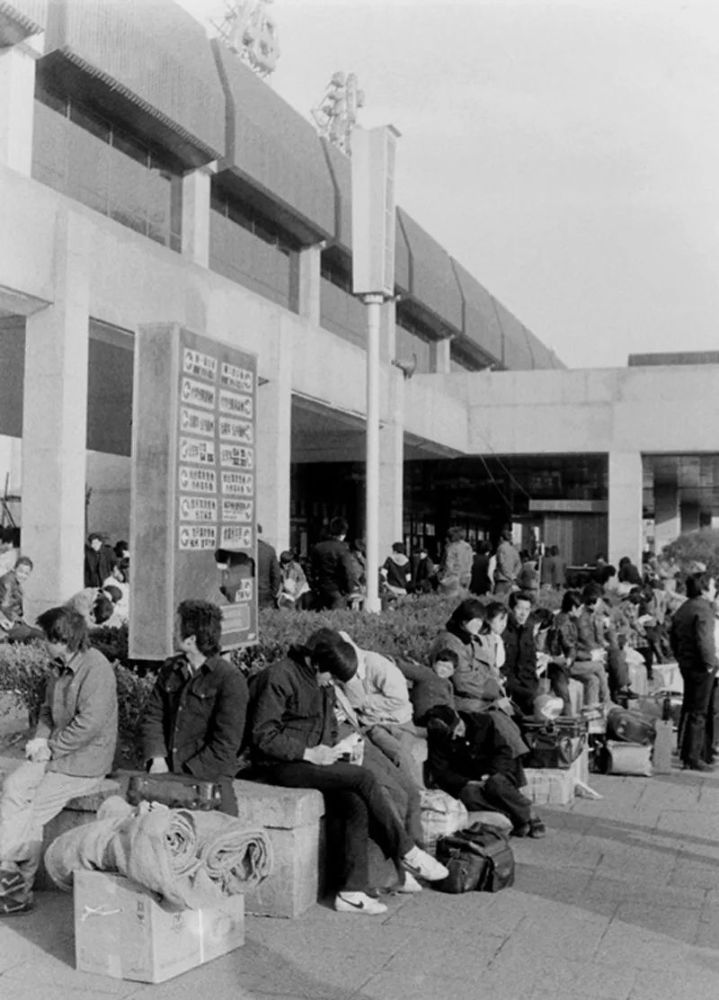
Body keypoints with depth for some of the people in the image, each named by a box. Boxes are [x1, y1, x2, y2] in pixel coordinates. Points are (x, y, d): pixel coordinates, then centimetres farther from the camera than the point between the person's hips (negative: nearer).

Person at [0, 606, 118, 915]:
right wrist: (40, 739, -2)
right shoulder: (58, 668, 9)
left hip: (85, 761, -8)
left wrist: (51, 746, -17)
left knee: (33, 809, -12)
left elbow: (88, 725, -24)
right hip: (57, 752, 8)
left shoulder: (96, 669, -20)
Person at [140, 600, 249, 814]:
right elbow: (152, 716, 12)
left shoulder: (231, 680, -7)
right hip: (165, 775, 5)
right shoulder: (170, 669, 13)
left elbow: (226, 744, -11)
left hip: (209, 779, -5)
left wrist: (184, 775, -14)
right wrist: (157, 759, -5)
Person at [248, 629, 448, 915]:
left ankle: (351, 892, -15)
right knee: (363, 778, -22)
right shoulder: (277, 678, -14)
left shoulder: (324, 683, 14)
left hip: (311, 759, 8)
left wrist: (332, 750, 4)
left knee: (356, 805, -18)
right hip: (281, 766, -8)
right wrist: (309, 753, -20)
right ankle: (405, 853, -9)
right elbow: (263, 736, -18)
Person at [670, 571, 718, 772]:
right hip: (701, 667, -9)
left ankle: (685, 753, 23)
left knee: (688, 710, 16)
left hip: (686, 664, 9)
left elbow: (673, 637, 15)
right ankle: (694, 758, -1)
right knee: (699, 713, -4)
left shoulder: (682, 609, 12)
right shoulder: (703, 609, -16)